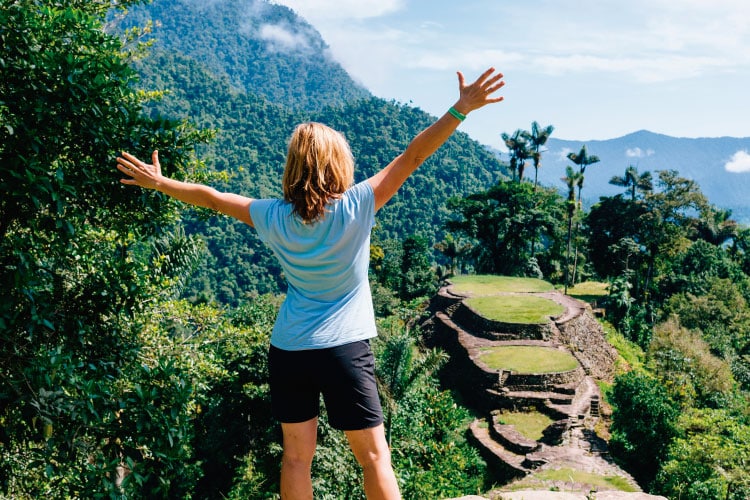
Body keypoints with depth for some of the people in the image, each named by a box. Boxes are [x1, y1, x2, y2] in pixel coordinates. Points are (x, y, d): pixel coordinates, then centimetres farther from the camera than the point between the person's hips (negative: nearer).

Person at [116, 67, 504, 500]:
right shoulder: (356, 207, -12)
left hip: (287, 350, 4)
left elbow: (214, 198, 9)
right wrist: (461, 109, -13)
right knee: (374, 456, 5)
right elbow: (411, 158, -14)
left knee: (296, 456, 14)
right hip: (344, 349, -3)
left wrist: (159, 182, 23)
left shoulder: (274, 218, -3)